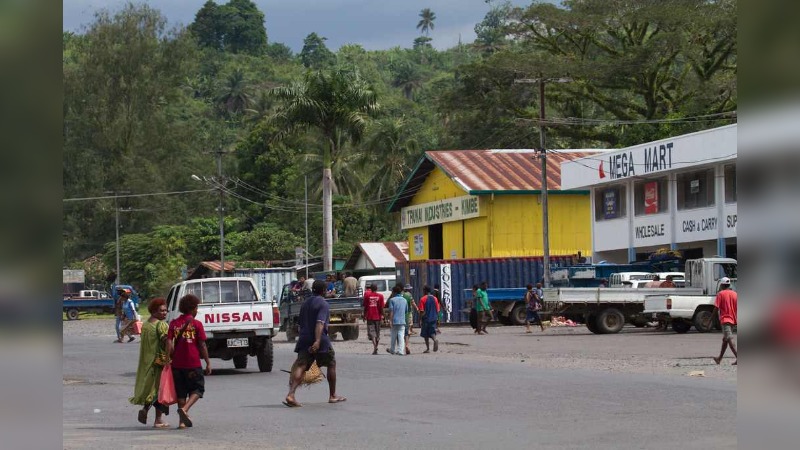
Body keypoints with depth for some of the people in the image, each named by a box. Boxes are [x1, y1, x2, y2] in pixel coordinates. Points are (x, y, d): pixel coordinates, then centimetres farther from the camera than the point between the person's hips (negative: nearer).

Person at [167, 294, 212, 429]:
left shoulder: (174, 324, 5)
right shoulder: (196, 324, -4)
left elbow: (169, 343, -3)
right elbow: (202, 346, -4)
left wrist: (169, 359, 5)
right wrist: (208, 363, 2)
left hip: (177, 364, 3)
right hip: (193, 364, -3)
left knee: (181, 392, 12)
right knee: (197, 389, 9)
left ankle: (183, 420, 11)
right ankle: (184, 409, -15)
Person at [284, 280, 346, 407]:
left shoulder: (305, 304, 17)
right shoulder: (323, 304, -7)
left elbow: (299, 323, 23)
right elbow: (320, 323, -20)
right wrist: (317, 341, -29)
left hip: (304, 339, 6)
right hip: (320, 341, -6)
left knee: (300, 366, -7)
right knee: (331, 365, 14)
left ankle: (291, 394, -27)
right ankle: (332, 396, 22)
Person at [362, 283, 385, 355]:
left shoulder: (367, 295, -2)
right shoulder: (380, 296, -1)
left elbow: (365, 306, 0)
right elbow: (381, 307, -3)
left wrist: (364, 316, 10)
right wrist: (382, 315, 8)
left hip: (370, 317, -2)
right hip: (377, 316, 2)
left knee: (371, 332, -4)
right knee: (377, 333, 13)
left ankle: (374, 347, -25)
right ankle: (376, 349, 18)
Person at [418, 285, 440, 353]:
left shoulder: (423, 299, -8)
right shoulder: (435, 298, 5)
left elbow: (422, 311, -11)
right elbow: (437, 310, 7)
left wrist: (420, 320, -6)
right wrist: (437, 318, 17)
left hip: (426, 319, -3)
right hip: (433, 319, 3)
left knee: (425, 334, 8)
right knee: (432, 332, 6)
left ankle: (428, 349, 8)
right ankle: (435, 340, -25)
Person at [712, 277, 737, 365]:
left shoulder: (720, 294, -6)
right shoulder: (735, 294, 9)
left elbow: (716, 308, -9)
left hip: (725, 319, -7)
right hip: (733, 320, 7)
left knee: (729, 339, -14)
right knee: (725, 339, 17)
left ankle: (737, 357, -28)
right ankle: (719, 358, 27)